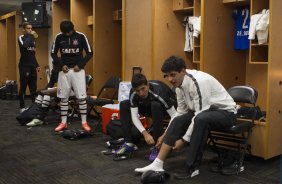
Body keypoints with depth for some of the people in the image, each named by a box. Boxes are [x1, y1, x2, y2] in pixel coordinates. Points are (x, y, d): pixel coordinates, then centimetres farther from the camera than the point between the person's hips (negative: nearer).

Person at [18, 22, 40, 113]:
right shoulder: (21, 38, -3)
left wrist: (37, 65, 16)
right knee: (23, 87, -3)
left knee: (33, 88, 8)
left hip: (32, 67, 6)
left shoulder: (32, 39, 17)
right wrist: (31, 36, -17)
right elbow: (25, 45, -28)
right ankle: (22, 107, 3)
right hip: (24, 66, -6)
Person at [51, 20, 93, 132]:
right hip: (64, 70, 2)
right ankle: (63, 122, 14)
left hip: (78, 70, -2)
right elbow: (53, 53, 9)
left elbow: (90, 53, 0)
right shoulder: (59, 37, 1)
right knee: (63, 97, 5)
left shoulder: (81, 36, -5)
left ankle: (84, 122, 5)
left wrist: (80, 65, -9)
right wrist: (61, 65, -5)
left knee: (81, 97, -4)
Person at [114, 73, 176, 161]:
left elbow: (174, 116, -37)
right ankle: (128, 143, -9)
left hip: (164, 108, -5)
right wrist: (145, 133, -38)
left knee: (155, 105, -39)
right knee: (124, 105, -12)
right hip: (149, 106, 5)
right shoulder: (133, 93, -25)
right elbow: (134, 116, -25)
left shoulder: (159, 92, -38)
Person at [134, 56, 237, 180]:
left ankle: (192, 167, -24)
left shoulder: (199, 82, -29)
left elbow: (200, 116, -29)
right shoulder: (179, 83, -4)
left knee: (201, 119, -36)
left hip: (225, 112, -8)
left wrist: (184, 139, -22)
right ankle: (158, 164, -13)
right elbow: (181, 112, 6)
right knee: (178, 121, -12)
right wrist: (166, 135, 3)